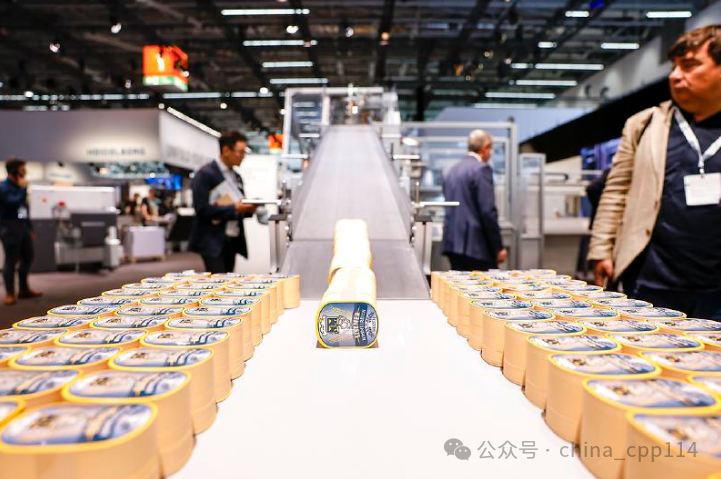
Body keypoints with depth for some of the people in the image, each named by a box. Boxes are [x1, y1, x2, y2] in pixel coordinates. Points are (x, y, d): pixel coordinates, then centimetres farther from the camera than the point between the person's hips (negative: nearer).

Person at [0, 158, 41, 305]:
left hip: (22, 226, 8)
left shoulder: (18, 186, 16)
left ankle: (24, 289, 24)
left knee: (28, 256, 12)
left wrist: (30, 228, 20)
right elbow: (15, 203, -26)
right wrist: (23, 188, -15)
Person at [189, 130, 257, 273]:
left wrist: (248, 209, -3)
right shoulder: (206, 174, -9)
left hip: (232, 241, 7)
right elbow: (202, 209, -17)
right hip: (213, 242, -7)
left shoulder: (236, 177, 15)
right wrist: (233, 208, -19)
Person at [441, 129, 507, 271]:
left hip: (452, 242, 8)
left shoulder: (453, 170, 15)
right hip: (476, 244, -8)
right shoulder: (481, 169, -9)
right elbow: (488, 211, -15)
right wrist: (498, 247, -10)